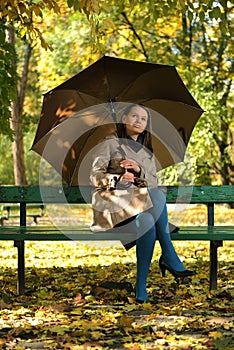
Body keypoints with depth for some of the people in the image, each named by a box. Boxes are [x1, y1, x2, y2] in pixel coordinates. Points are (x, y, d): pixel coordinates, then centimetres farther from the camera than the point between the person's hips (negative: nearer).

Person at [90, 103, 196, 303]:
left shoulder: (147, 152, 23)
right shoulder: (110, 143, 8)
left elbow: (154, 183, 12)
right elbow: (95, 176, -1)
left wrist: (139, 171, -9)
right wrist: (118, 180, -20)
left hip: (139, 202, 5)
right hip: (111, 202, -5)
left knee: (149, 222, -32)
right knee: (155, 201, -34)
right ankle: (170, 258, -26)